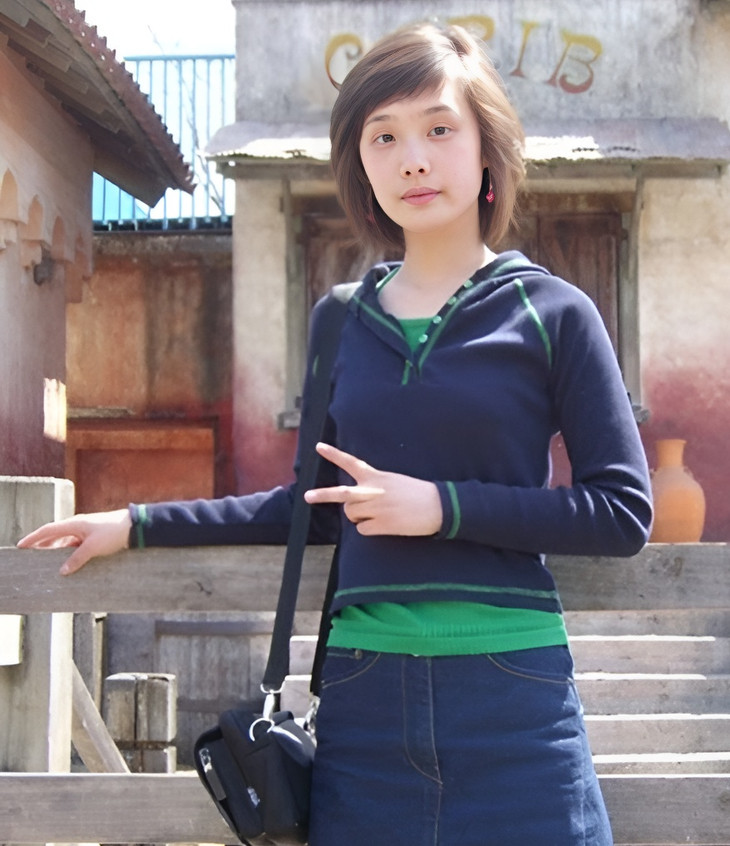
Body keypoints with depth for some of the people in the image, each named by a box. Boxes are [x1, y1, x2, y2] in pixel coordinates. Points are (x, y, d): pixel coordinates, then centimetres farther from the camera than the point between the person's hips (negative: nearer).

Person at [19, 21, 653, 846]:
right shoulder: (341, 322, 9)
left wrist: (446, 507, -13)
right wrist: (139, 524, 17)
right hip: (364, 691, 3)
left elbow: (624, 512, -4)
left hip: (510, 692, -3)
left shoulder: (551, 313, -1)